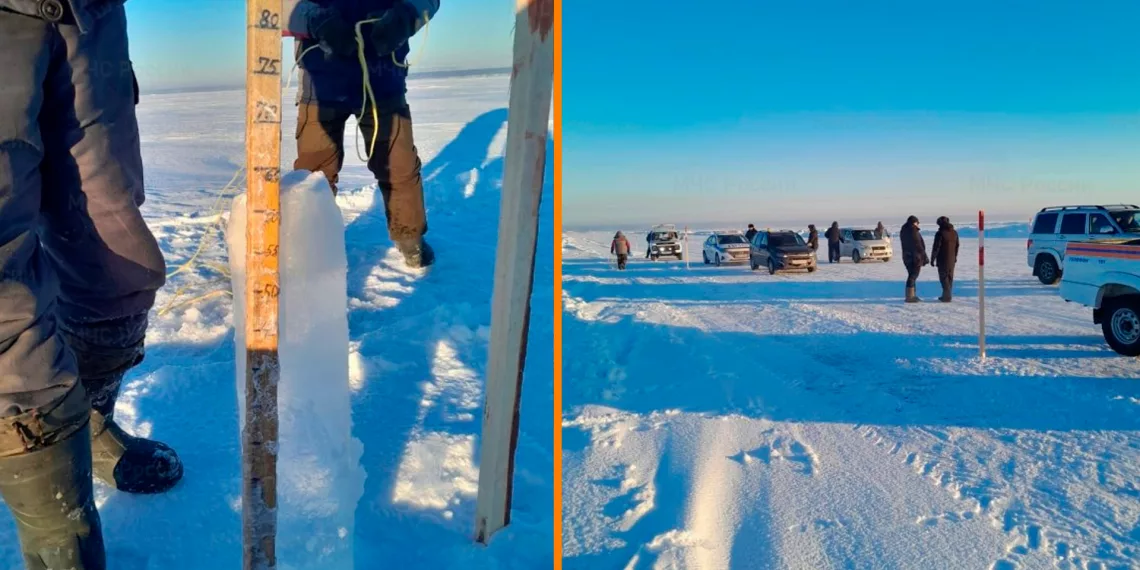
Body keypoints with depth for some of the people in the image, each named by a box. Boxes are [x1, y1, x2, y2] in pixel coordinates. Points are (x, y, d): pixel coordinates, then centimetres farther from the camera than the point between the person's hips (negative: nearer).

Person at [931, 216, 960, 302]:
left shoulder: (940, 233, -15)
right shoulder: (954, 233, 7)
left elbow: (935, 247, -16)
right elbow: (957, 246, 16)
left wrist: (932, 259, -9)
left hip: (943, 259, -7)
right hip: (952, 259, 7)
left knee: (944, 277, -3)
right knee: (950, 277, 13)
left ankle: (947, 296, -6)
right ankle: (947, 295, 20)